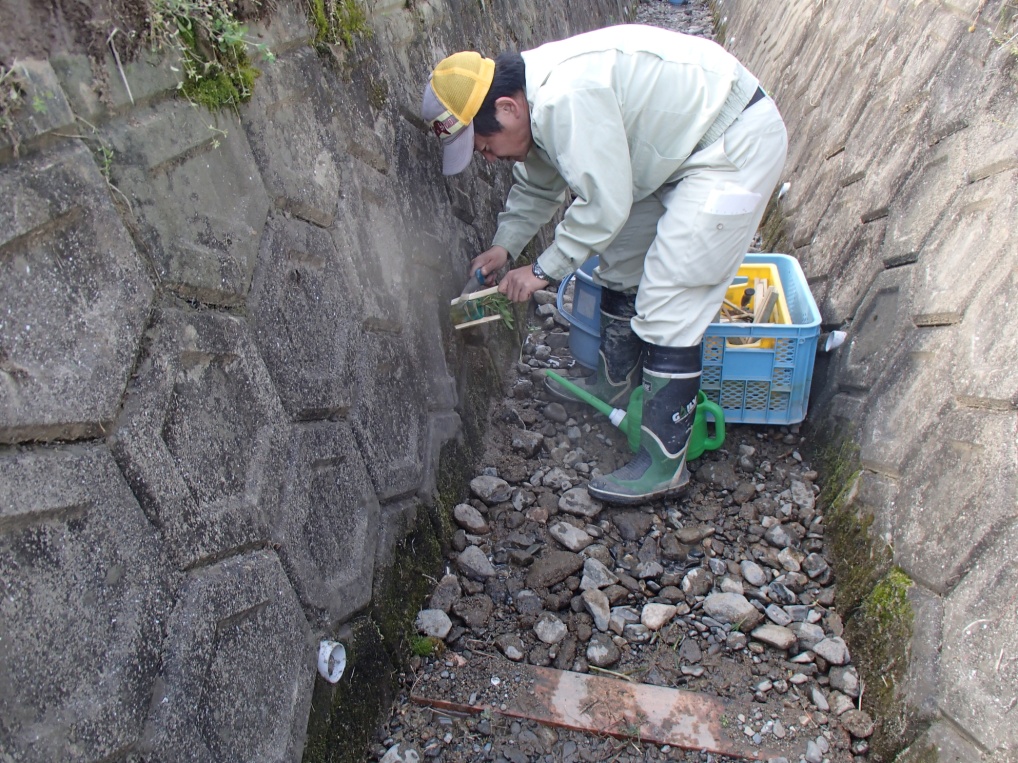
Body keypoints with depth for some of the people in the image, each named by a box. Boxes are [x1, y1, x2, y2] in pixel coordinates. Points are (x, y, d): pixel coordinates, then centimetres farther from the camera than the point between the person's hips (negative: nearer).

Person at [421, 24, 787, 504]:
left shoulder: (566, 97, -29)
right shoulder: (538, 95, 3)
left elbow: (604, 203, -26)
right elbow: (537, 186, 17)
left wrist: (544, 270, -16)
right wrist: (503, 245, 8)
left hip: (734, 148, -10)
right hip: (683, 146, 10)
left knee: (667, 304, -13)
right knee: (621, 262, 17)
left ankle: (664, 464, -4)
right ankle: (614, 382, 36)